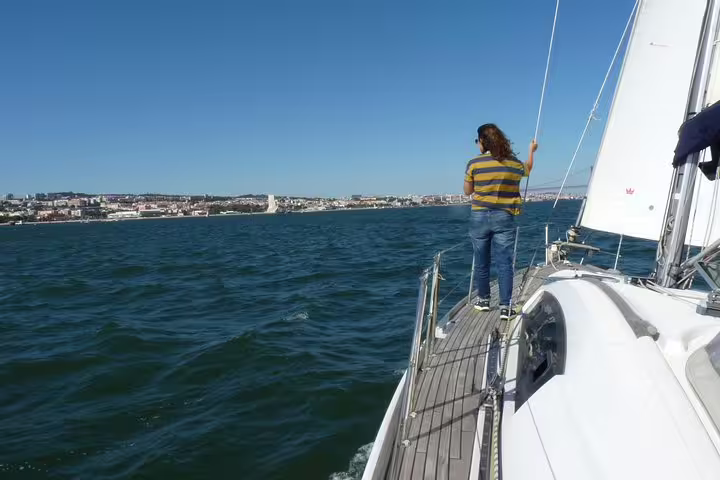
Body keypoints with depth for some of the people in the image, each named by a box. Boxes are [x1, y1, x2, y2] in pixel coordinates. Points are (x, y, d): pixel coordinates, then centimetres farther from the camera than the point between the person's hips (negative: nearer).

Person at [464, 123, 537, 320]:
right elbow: (527, 169, 26)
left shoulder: (474, 163, -8)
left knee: (481, 263, 13)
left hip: (479, 217, -1)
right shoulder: (514, 163, 1)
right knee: (504, 263, 2)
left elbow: (467, 191, 4)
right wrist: (531, 150, 43)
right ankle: (505, 307, 0)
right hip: (504, 218, 1)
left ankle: (483, 300, 26)